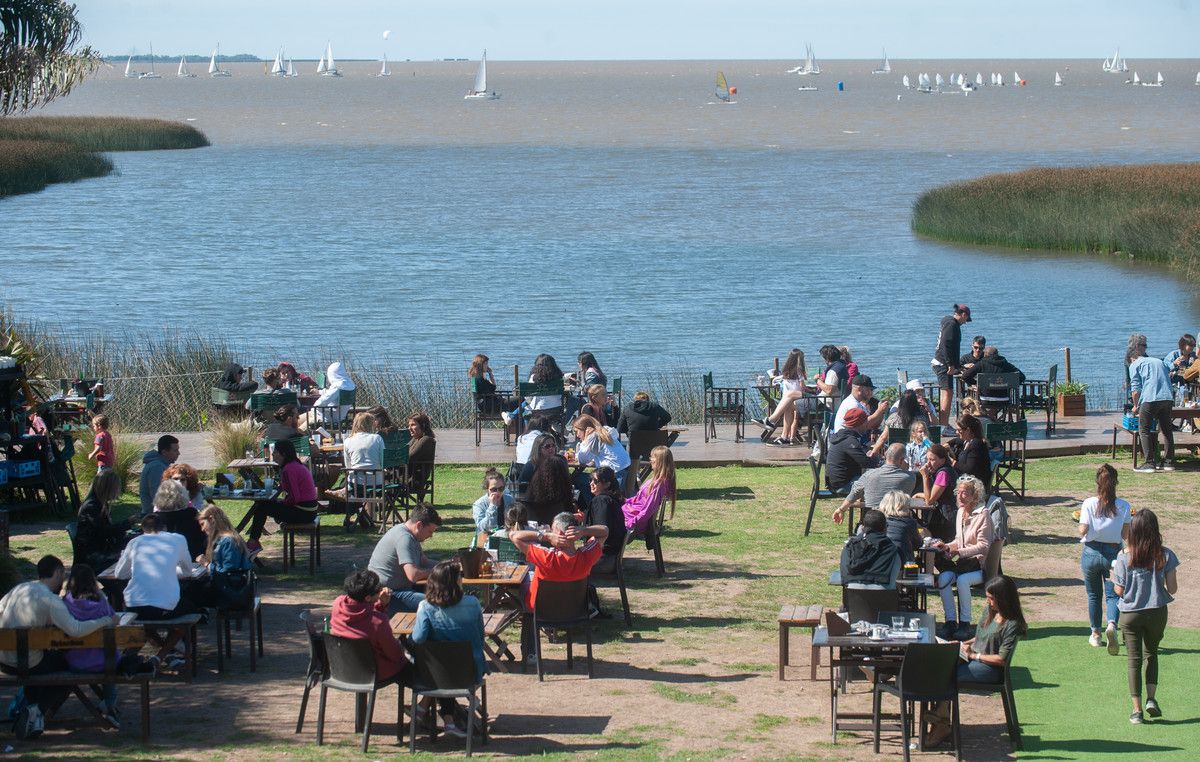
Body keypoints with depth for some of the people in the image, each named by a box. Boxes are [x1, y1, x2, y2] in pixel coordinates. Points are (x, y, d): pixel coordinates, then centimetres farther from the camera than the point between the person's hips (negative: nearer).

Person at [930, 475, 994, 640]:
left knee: (962, 580, -33)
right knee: (943, 578, -22)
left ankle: (965, 624, -20)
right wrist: (946, 546, 1)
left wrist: (958, 552, -23)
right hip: (965, 563, 7)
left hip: (981, 564, -7)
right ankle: (950, 621, -16)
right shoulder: (961, 512, 13)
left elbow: (983, 546, -17)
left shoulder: (983, 514, -11)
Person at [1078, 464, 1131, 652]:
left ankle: (1096, 634, 24)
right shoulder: (1123, 506, -7)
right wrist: (1130, 519, 14)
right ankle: (1112, 624, -24)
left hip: (1091, 552, 0)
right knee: (1112, 594, 4)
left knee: (1094, 595, 16)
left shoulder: (1089, 504, -11)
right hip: (1113, 553, 0)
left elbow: (1083, 530, -11)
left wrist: (1079, 519, 9)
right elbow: (1125, 535, -4)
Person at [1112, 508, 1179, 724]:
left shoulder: (1125, 557, -11)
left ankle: (1137, 710, 8)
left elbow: (1119, 590, -7)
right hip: (1157, 612, 1)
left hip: (1130, 614, -1)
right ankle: (1151, 699, 8)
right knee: (1151, 653, 22)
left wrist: (1113, 578, 12)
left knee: (1134, 660, 9)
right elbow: (1172, 589, -8)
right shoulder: (1165, 555, -10)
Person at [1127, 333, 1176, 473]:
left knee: (1144, 430, 3)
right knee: (1167, 430, 17)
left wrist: (1135, 406, 17)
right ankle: (1169, 462, 19)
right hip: (1168, 398, 5)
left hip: (1150, 399, -5)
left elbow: (1135, 389, 4)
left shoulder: (1134, 365, 11)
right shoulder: (1159, 361, 28)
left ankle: (1149, 463, -4)